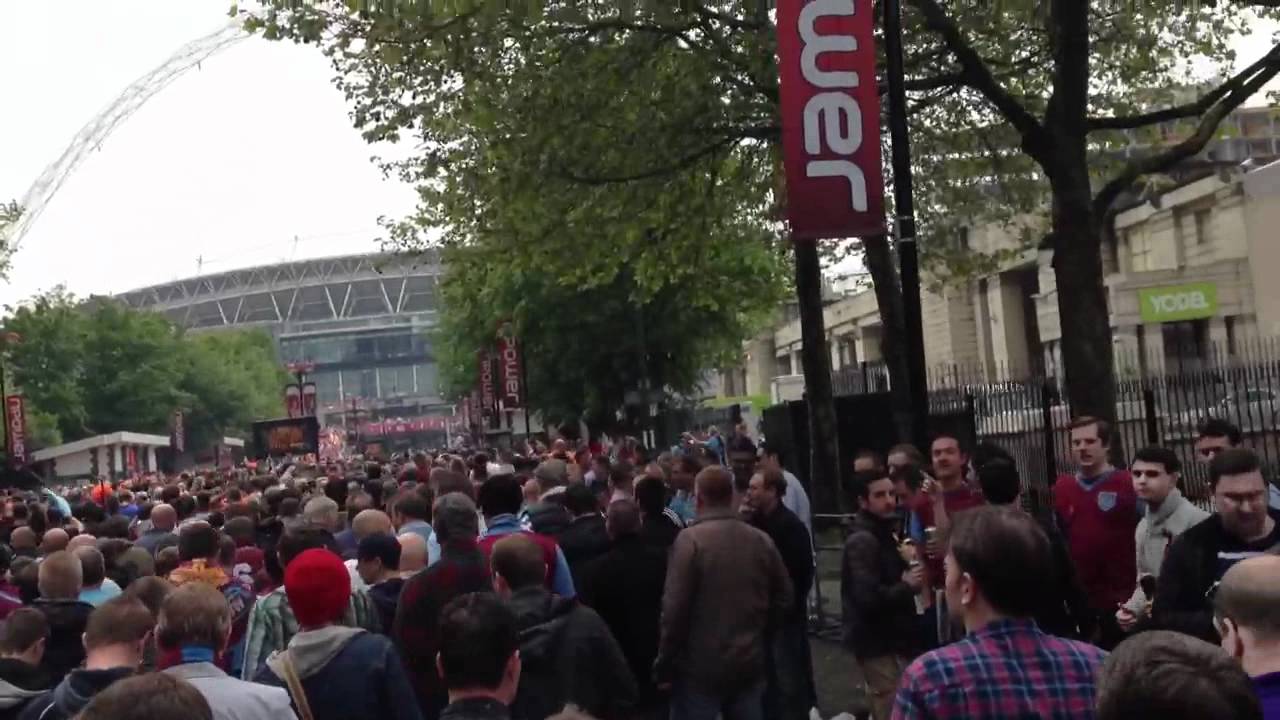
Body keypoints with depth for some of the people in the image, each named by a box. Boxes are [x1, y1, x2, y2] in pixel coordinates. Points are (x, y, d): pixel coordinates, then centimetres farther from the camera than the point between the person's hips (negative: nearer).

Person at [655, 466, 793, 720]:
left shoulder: (690, 539, -15)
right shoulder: (761, 540, 2)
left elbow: (675, 606, -17)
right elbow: (784, 598, 9)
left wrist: (664, 661, -6)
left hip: (700, 666, -5)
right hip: (750, 663, 5)